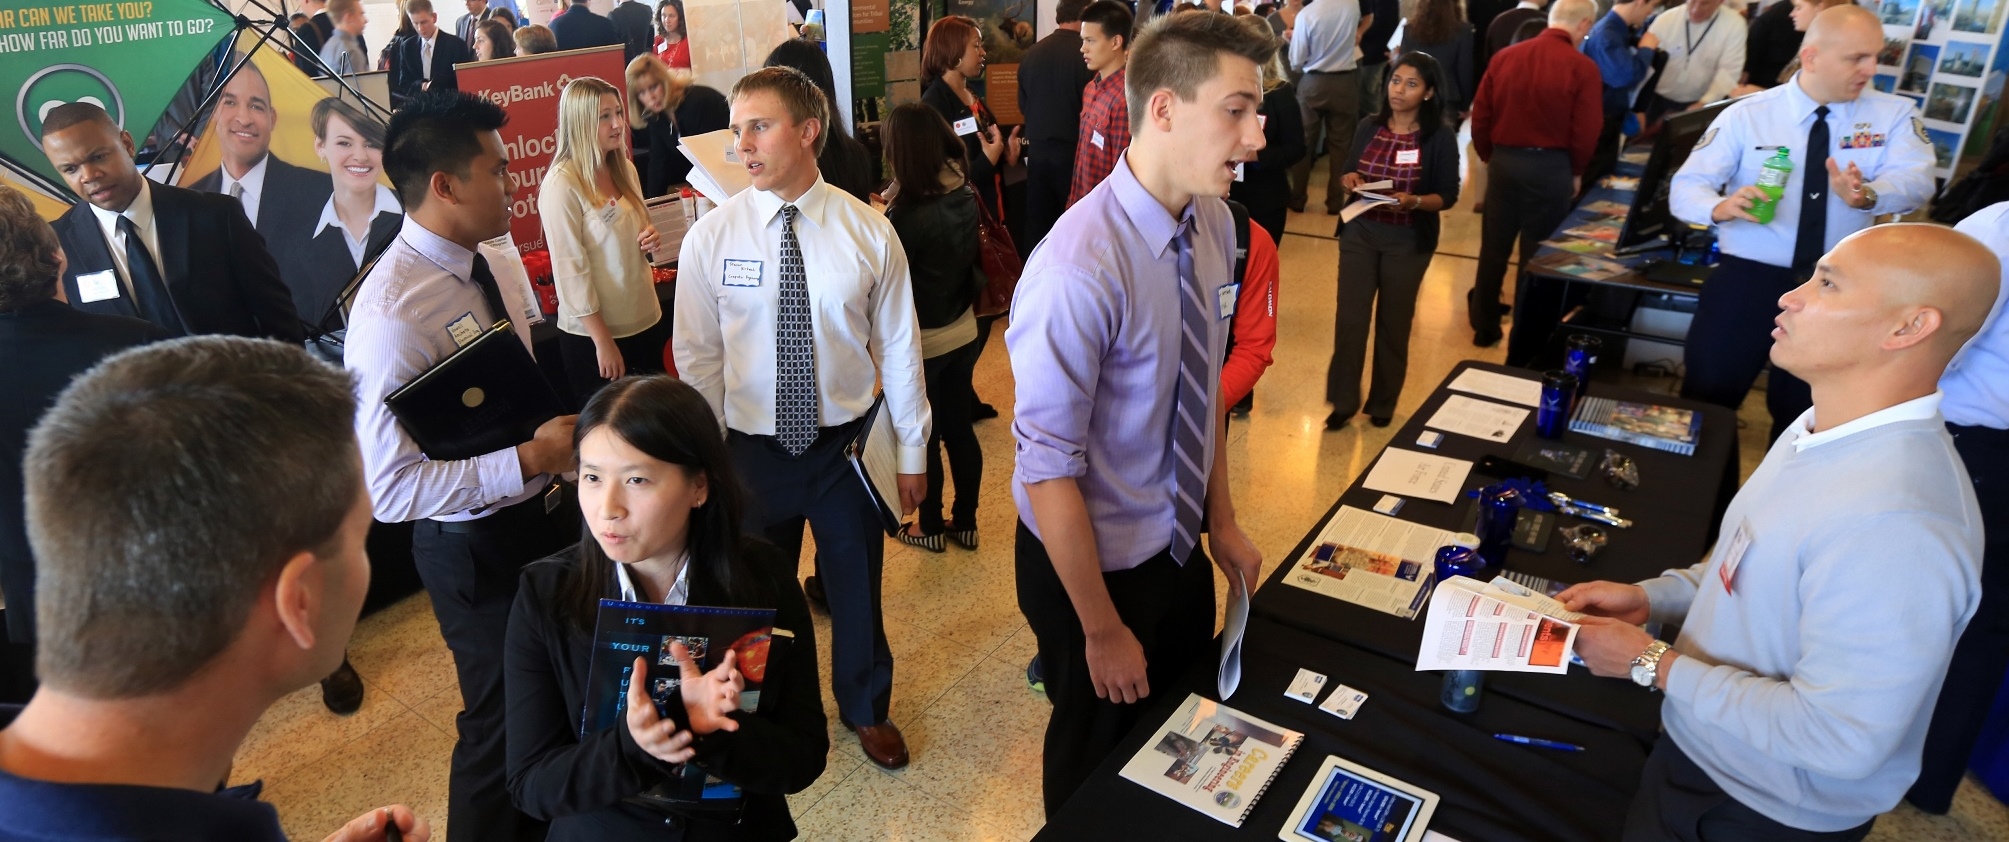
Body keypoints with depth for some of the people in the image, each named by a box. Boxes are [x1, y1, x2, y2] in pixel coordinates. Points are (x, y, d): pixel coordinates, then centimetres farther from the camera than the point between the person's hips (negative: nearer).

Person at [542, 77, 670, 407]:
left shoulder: (625, 170, 6)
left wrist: (650, 240, -4)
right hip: (593, 333, -6)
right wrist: (603, 341, -17)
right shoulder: (562, 185, -16)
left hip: (645, 320, 7)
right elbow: (570, 268, -17)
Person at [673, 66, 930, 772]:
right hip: (752, 449, 0)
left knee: (857, 587, 18)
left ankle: (865, 707, 47)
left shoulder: (869, 232, -9)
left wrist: (911, 449, 2)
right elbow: (698, 358, -3)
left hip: (847, 442, 0)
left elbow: (898, 347, -3)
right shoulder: (710, 238, -9)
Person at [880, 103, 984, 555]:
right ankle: (965, 522, 31)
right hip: (962, 330, 7)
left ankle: (931, 527, 29)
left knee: (924, 437, 11)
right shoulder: (965, 196, -5)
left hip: (921, 341, -7)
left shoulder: (907, 214, -26)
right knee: (959, 428, 18)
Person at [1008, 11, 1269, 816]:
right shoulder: (1080, 268, -32)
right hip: (1094, 562, -6)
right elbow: (1049, 470, -26)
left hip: (1180, 547, 7)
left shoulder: (1214, 223, -7)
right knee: (1100, 759, 20)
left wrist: (1223, 521, 11)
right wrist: (1102, 629, -16)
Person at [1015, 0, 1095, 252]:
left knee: (1036, 221, 10)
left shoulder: (1030, 54, 1)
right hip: (1074, 149, -4)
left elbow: (1022, 105, 10)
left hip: (1037, 149, 5)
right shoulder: (1086, 54, -14)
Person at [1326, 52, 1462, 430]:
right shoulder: (1368, 126, 2)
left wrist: (1413, 201, -25)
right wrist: (1350, 180, -11)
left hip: (1408, 242, -2)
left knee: (1394, 323, 10)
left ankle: (1383, 403, 26)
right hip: (1359, 234, 2)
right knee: (1350, 318, -1)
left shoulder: (1441, 136, -8)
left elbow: (1448, 196, -7)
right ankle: (1342, 401, 13)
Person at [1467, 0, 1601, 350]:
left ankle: (1484, 326, 27)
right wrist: (1575, 172, 7)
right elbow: (1586, 132, -10)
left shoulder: (1504, 57, 1)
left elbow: (1479, 118, 3)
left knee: (1493, 249, 15)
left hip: (1502, 160, 3)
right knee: (1538, 254, 7)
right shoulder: (1582, 67, -10)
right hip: (1550, 166, -3)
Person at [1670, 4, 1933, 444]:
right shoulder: (1746, 115, -3)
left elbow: (1916, 180, -13)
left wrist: (1866, 195, -36)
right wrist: (1720, 206, -31)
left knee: (1805, 414, 14)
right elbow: (1685, 187, -8)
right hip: (1747, 278, -2)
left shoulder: (1894, 114, 3)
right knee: (1707, 399, 2)